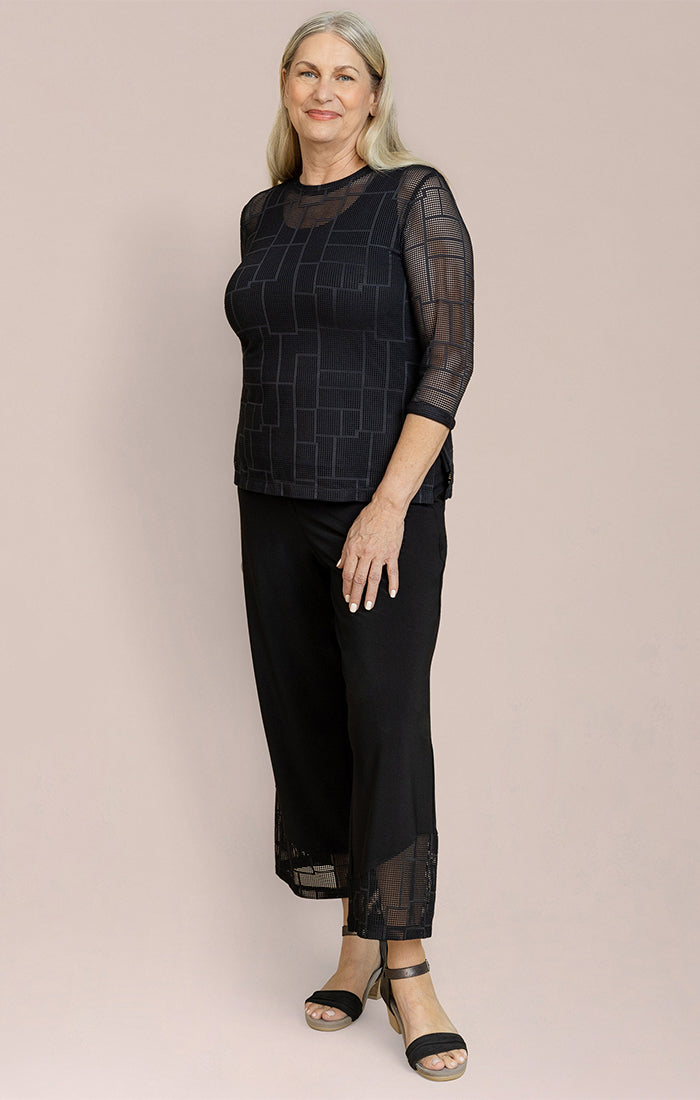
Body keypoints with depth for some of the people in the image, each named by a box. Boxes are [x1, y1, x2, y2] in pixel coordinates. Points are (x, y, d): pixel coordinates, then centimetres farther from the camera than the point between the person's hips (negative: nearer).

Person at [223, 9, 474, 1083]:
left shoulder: (414, 197, -5)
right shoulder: (263, 216, 12)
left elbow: (450, 358, -11)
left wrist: (390, 505, -19)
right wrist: (265, 488, 15)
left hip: (384, 501, -5)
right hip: (275, 502, 6)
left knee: (389, 722, -7)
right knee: (305, 722, 7)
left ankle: (405, 962, 3)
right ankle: (361, 944, 19)